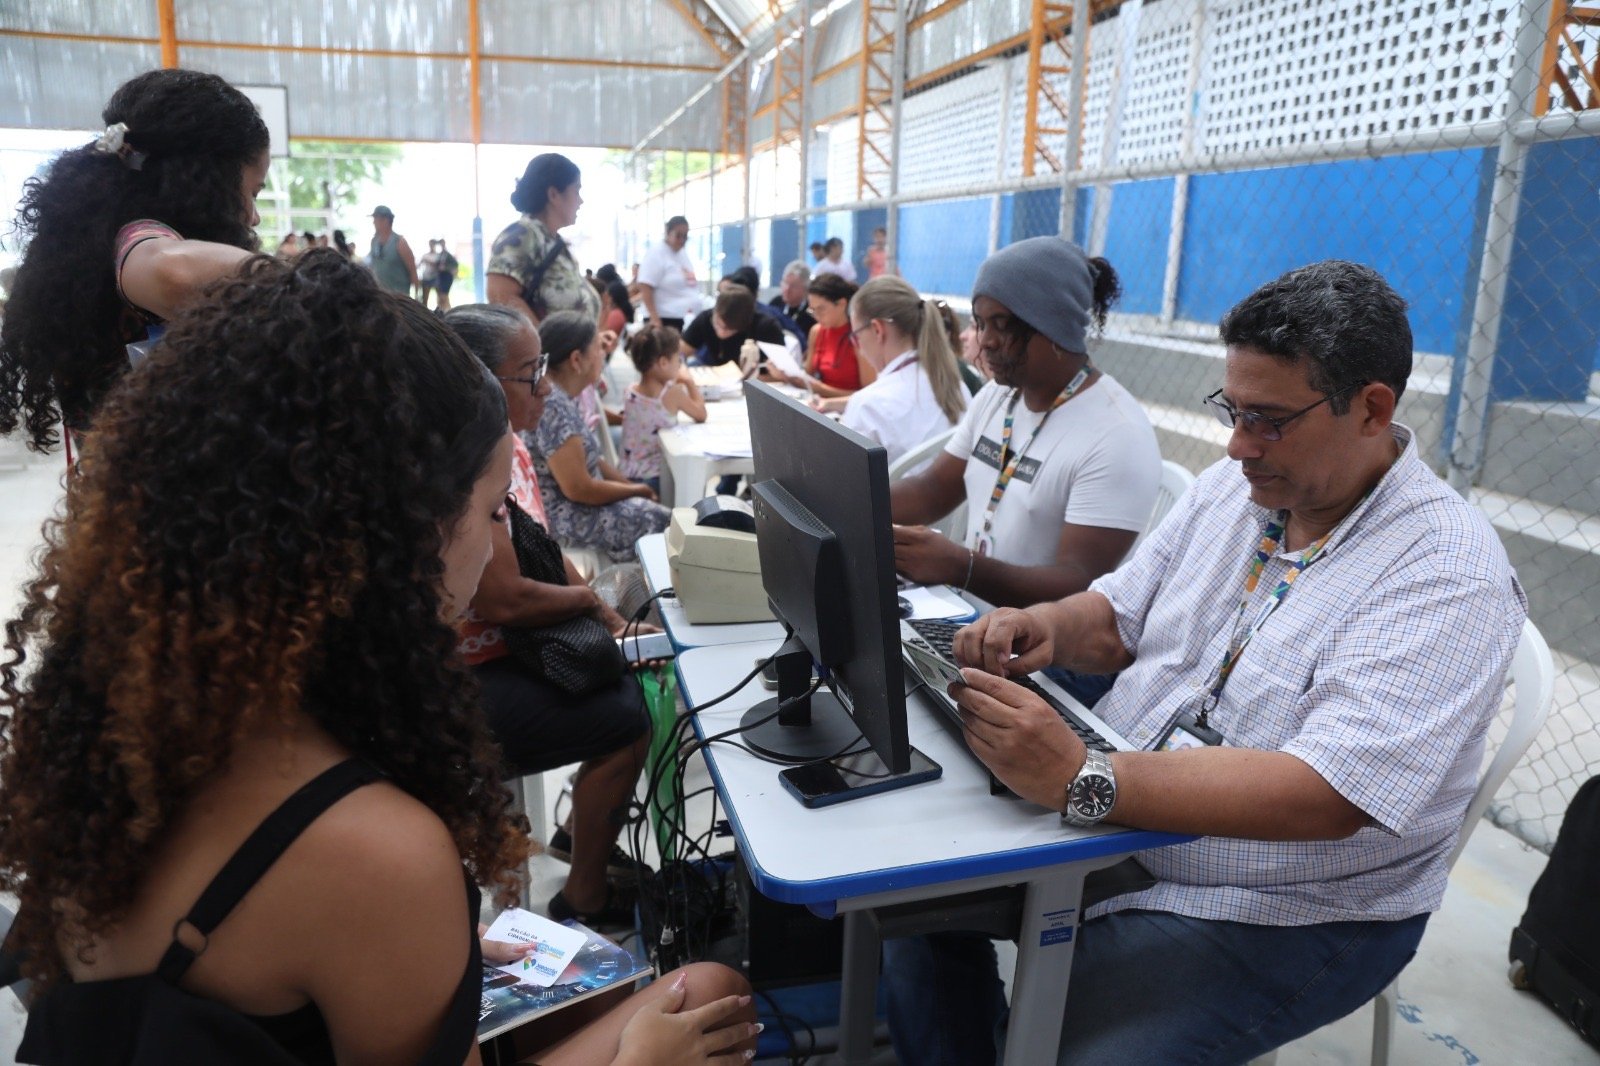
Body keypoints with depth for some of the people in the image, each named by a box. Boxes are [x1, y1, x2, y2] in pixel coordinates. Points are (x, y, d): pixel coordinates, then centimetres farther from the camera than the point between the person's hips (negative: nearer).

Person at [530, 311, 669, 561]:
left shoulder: (562, 396, 5)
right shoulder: (553, 406, -26)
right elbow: (579, 489, -25)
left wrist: (631, 485, 4)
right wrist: (635, 490, -12)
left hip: (578, 503, 9)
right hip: (563, 516, -9)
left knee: (661, 514, 8)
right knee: (665, 524, -8)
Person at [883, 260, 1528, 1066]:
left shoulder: (1449, 575, -20)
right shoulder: (1233, 485, 3)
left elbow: (1327, 796, -30)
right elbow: (1117, 621, 9)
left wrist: (1081, 778, -38)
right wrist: (1049, 626, -15)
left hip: (1273, 915, -6)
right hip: (1108, 824, 6)